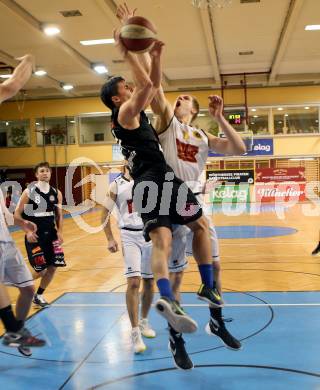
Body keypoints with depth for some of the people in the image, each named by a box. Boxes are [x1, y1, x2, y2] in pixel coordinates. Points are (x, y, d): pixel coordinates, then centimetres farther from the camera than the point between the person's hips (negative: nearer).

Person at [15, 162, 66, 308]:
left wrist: (59, 232, -1)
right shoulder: (29, 192, -10)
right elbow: (17, 215, -8)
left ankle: (39, 295, 23)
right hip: (34, 235, -5)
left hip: (51, 234, 5)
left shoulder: (56, 193, 4)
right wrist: (28, 231, -18)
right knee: (41, 270, -6)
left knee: (53, 267, 2)